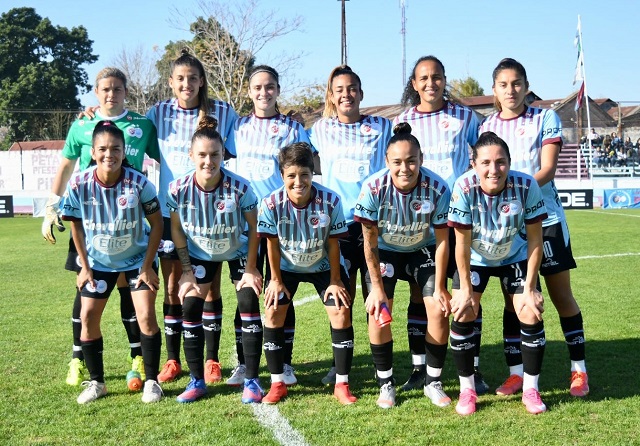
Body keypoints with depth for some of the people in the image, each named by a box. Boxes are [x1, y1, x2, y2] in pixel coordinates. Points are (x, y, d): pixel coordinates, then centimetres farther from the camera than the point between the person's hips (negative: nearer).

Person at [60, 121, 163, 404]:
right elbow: (76, 225, -4)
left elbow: (156, 223, -13)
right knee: (88, 316, -1)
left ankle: (151, 381, 6)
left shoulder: (138, 183, -25)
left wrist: (147, 266, -13)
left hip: (138, 258, -2)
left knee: (146, 316, -10)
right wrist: (84, 267, -2)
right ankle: (96, 382, 16)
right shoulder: (79, 185, -21)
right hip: (98, 261, 2)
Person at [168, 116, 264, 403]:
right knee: (190, 308, -6)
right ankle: (197, 380, 8)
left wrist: (250, 269, -15)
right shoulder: (179, 189, -25)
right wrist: (187, 270, -8)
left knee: (249, 304, -13)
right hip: (200, 253, 2)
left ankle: (252, 380, -2)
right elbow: (177, 229, -9)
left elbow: (254, 228, -16)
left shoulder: (239, 187, -30)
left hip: (238, 251, -2)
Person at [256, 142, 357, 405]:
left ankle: (342, 384, 1)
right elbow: (273, 244, -14)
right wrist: (276, 280, -6)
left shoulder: (330, 201, -29)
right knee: (273, 313, -9)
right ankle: (277, 384, 6)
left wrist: (335, 281, -9)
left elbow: (333, 244, -16)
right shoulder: (272, 204, -28)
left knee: (341, 314, -12)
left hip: (324, 265, -1)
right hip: (286, 266, 1)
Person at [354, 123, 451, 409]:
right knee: (378, 311, -14)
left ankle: (433, 383, 8)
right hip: (384, 251, 0)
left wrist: (439, 288, -13)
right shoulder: (374, 188, -29)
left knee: (439, 311, -11)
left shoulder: (437, 188, -27)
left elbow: (442, 241, -16)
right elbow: (370, 241, -18)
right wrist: (377, 287, -15)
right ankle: (386, 384, 3)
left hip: (423, 250, 1)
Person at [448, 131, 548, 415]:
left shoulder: (526, 186, -30)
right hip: (475, 258, 0)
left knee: (531, 314, -10)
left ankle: (531, 389, 9)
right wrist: (466, 290, -16)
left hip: (515, 257, 1)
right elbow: (462, 242, -21)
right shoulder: (464, 188, -32)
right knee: (462, 314, -11)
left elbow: (535, 239, -18)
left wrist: (530, 288, -16)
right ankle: (467, 389, 7)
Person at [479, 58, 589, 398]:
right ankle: (516, 373, 12)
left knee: (561, 295, 2)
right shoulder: (487, 127, 8)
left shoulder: (545, 119, 0)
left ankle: (579, 370, 14)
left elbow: (547, 169, -10)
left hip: (545, 218, -2)